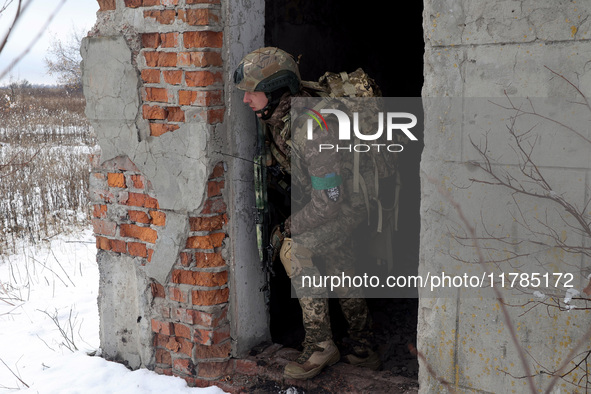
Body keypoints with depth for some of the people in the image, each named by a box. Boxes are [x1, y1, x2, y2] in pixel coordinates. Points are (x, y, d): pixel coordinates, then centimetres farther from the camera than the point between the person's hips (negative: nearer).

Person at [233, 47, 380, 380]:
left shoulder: (311, 130, -37)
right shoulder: (276, 117, -9)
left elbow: (329, 199, -33)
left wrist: (289, 228, -25)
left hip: (347, 204, -9)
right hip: (324, 199, 9)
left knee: (296, 250, -23)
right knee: (339, 268, 18)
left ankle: (321, 345, -12)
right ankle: (363, 349, 35)